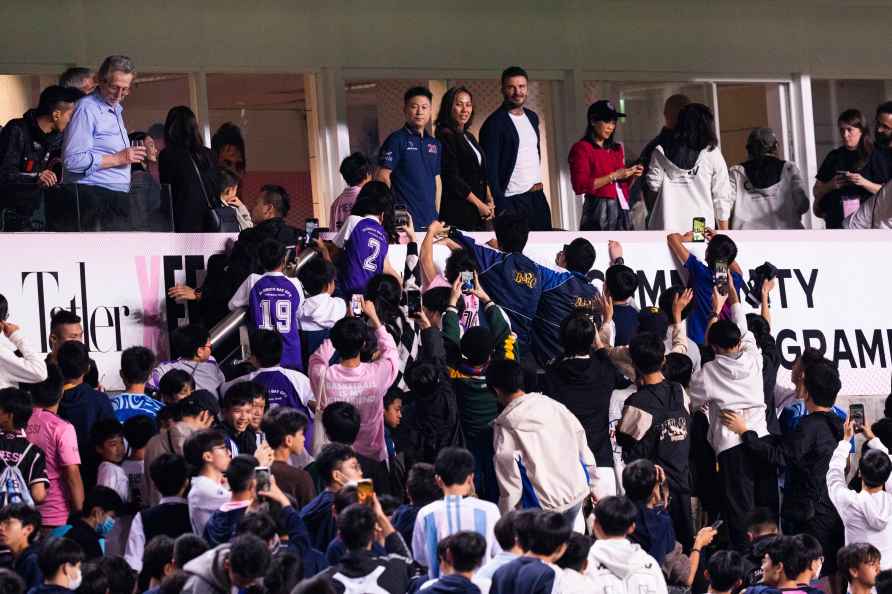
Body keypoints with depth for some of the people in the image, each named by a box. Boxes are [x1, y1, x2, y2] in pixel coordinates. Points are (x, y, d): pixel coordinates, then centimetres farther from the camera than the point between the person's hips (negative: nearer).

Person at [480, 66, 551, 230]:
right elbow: (490, 170, -13)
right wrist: (501, 208, -18)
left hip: (538, 197, 7)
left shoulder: (532, 117, 14)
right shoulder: (493, 124, -9)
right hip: (513, 201, -7)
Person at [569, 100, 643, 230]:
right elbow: (580, 185, -13)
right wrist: (613, 176, -14)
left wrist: (631, 176, 3)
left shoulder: (616, 149, 20)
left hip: (621, 209, 6)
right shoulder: (581, 148, -2)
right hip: (598, 210, -6)